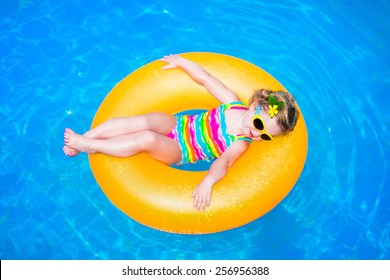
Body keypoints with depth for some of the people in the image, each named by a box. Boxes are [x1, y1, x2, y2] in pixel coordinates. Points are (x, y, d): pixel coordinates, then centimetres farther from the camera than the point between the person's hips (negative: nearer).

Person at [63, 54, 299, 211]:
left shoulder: (241, 144, -14)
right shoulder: (235, 104, -5)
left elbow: (224, 161, -32)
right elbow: (206, 78, 1)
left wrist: (208, 181, -52)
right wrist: (181, 61, 2)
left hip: (178, 152, -3)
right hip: (177, 124, 4)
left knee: (147, 139, -31)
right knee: (141, 122, -25)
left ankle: (87, 146, -15)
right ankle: (84, 138, -12)